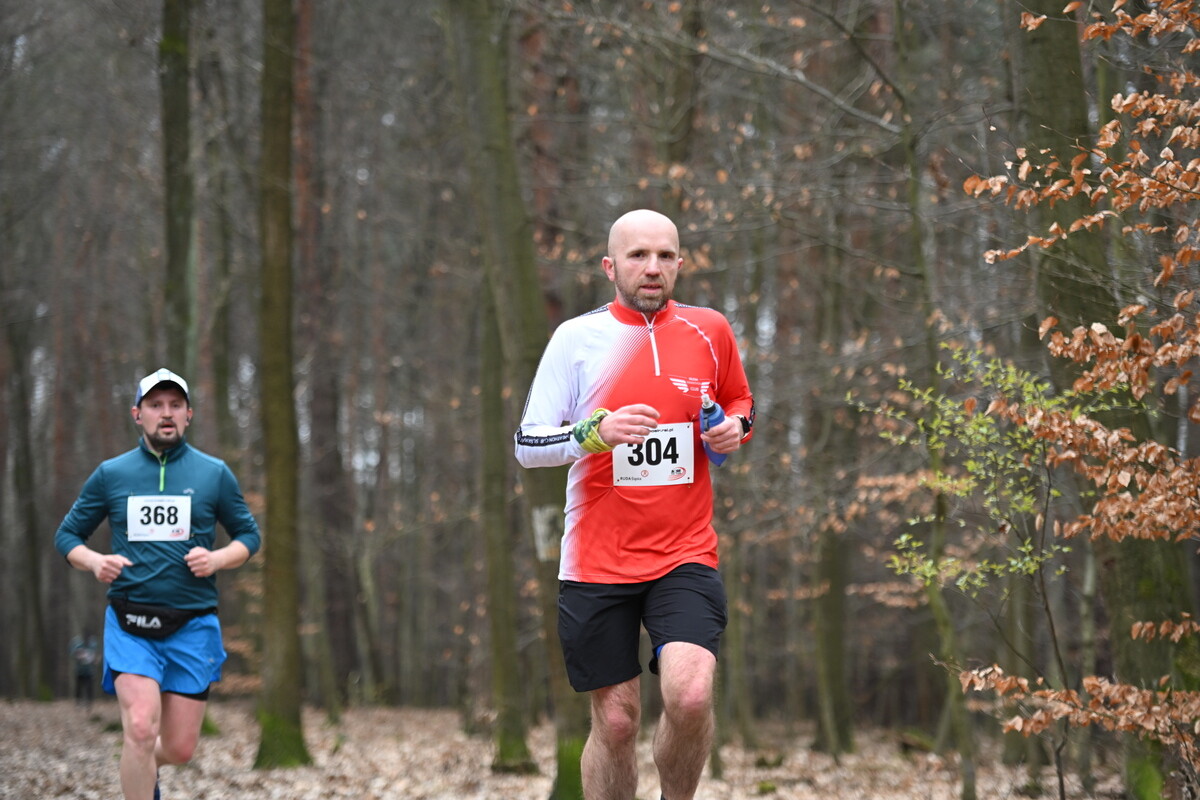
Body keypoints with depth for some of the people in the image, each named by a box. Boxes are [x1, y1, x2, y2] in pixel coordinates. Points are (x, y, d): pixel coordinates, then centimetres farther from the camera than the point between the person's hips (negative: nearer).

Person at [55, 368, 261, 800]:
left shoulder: (214, 474, 6)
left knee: (179, 749, 4)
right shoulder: (110, 475, 6)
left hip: (192, 625, 1)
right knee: (140, 728, -22)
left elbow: (248, 535, 14)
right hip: (129, 624, -1)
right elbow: (67, 535, 14)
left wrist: (217, 559, -7)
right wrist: (94, 562, -8)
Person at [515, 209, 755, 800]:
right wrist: (597, 430, -20)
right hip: (596, 562, 0)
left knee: (690, 696, -20)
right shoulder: (576, 338, 0)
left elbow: (740, 401, 23)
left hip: (686, 556, 1)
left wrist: (734, 428, 0)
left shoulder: (709, 330, 5)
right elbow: (527, 445, -2)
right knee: (614, 721, 1)